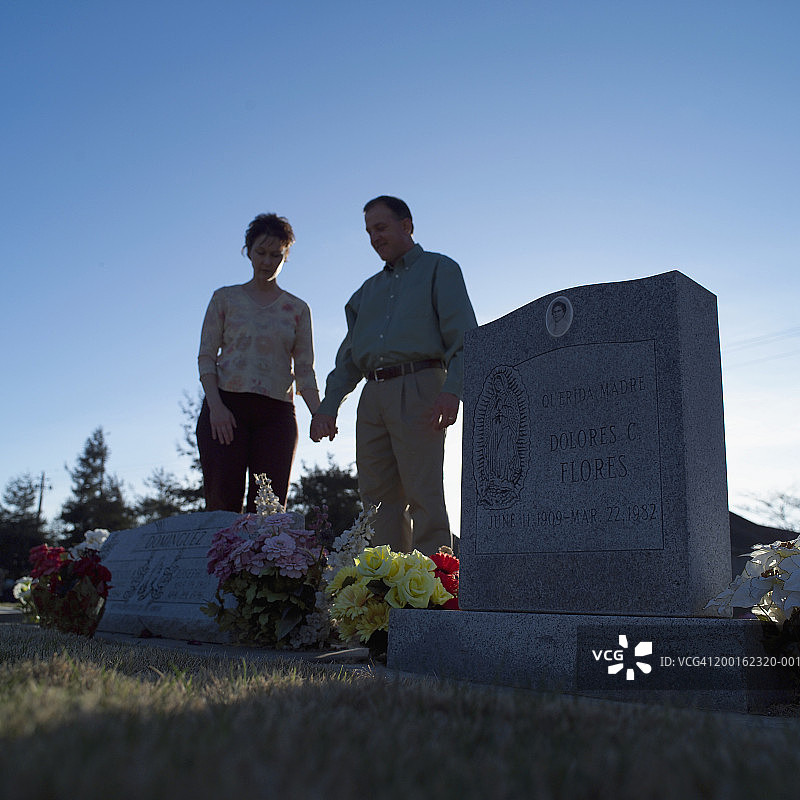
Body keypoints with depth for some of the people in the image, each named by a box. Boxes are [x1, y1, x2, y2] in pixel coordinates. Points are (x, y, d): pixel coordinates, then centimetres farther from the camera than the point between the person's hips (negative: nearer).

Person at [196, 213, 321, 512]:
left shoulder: (297, 308, 14)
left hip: (276, 413, 1)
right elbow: (206, 356, 6)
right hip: (226, 408, -1)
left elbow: (304, 369, 9)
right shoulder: (225, 298, 12)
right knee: (222, 502, -10)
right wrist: (216, 406, -10)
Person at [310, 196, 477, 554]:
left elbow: (464, 334, -2)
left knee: (423, 495, -11)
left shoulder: (439, 269, 11)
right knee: (378, 498, 2)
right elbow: (349, 356, 24)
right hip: (373, 396, 6)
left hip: (418, 389, -6)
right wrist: (328, 406, 10)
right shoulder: (368, 290, 28)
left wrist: (452, 390, -18)